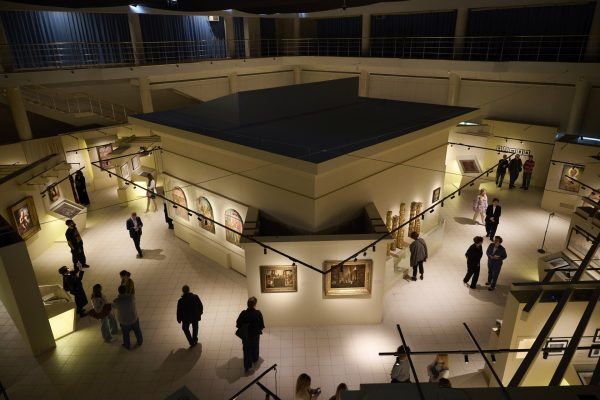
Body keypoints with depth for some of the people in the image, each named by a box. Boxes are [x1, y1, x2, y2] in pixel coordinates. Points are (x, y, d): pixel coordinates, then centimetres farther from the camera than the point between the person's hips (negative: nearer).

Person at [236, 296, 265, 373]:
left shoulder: (243, 313, -23)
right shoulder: (258, 313, -25)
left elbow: (238, 324, -11)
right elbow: (261, 325, -14)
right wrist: (259, 329, 8)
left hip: (245, 335, 0)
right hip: (255, 335, 0)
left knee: (246, 350, 17)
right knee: (255, 347, 26)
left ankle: (247, 367, 24)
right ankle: (255, 360, 50)